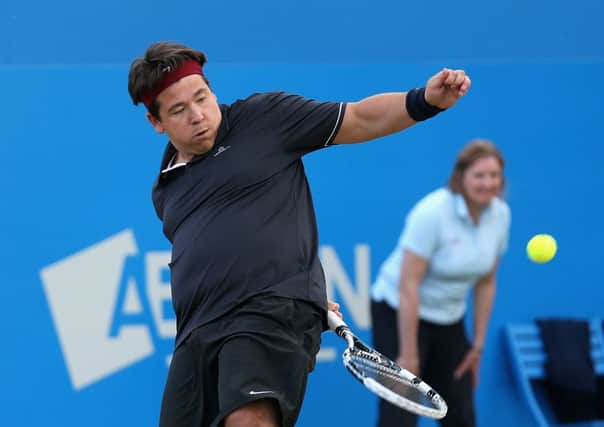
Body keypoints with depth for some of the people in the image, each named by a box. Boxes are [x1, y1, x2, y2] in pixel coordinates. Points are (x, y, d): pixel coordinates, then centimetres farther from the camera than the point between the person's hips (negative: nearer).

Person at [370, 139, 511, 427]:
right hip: (399, 314, -7)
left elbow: (485, 283, 5)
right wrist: (408, 355, -25)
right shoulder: (433, 212, -25)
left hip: (449, 319, 7)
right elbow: (408, 286, -25)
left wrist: (478, 344, 6)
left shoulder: (500, 214, -5)